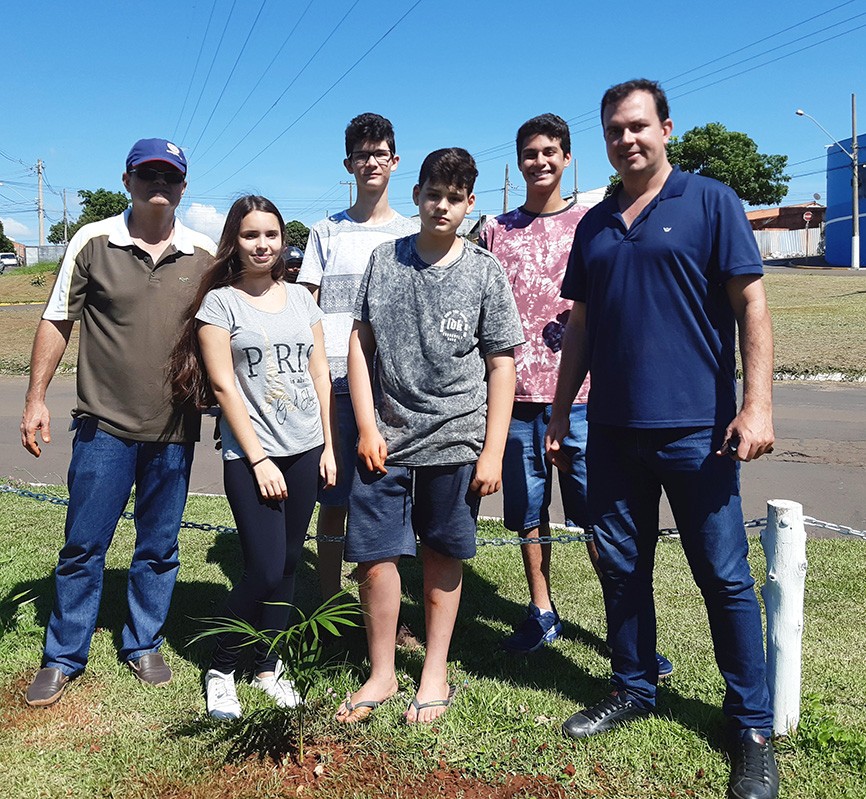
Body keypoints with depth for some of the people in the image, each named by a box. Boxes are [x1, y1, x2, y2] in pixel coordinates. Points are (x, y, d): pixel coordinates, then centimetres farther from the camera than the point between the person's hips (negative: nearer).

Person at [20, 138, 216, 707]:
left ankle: (143, 645, 30)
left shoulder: (205, 255, 3)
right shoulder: (93, 242, -1)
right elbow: (57, 322, 4)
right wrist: (37, 397, -1)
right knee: (83, 546, 6)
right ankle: (63, 658, 23)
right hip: (105, 425, -1)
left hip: (175, 430, 2)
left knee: (159, 549, 12)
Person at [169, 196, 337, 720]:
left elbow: (320, 375, 12)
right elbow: (224, 386, -7)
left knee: (289, 564, 9)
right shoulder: (220, 302, -2)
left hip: (306, 451, 5)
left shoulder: (300, 297, 11)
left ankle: (269, 665, 26)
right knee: (265, 571, -7)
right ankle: (221, 669, 15)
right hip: (251, 456, -4)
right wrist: (258, 460, -11)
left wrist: (329, 446, 7)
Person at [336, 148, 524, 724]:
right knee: (375, 558, 3)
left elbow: (502, 365, 0)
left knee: (443, 558, 10)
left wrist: (493, 451, -5)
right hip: (385, 439, 2)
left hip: (454, 441, -1)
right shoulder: (385, 259, 6)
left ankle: (436, 673, 28)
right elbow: (361, 344, 7)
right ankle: (382, 673, 23)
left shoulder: (485, 271, 0)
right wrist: (367, 427, -1)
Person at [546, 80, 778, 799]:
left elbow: (752, 305, -5)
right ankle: (634, 688, 32)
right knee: (621, 567, 13)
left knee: (724, 577, 2)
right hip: (613, 430, 5)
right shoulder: (595, 225, 14)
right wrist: (561, 410, 14)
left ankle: (752, 727, 18)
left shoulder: (710, 202, -1)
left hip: (695, 428, -5)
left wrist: (757, 405, -14)